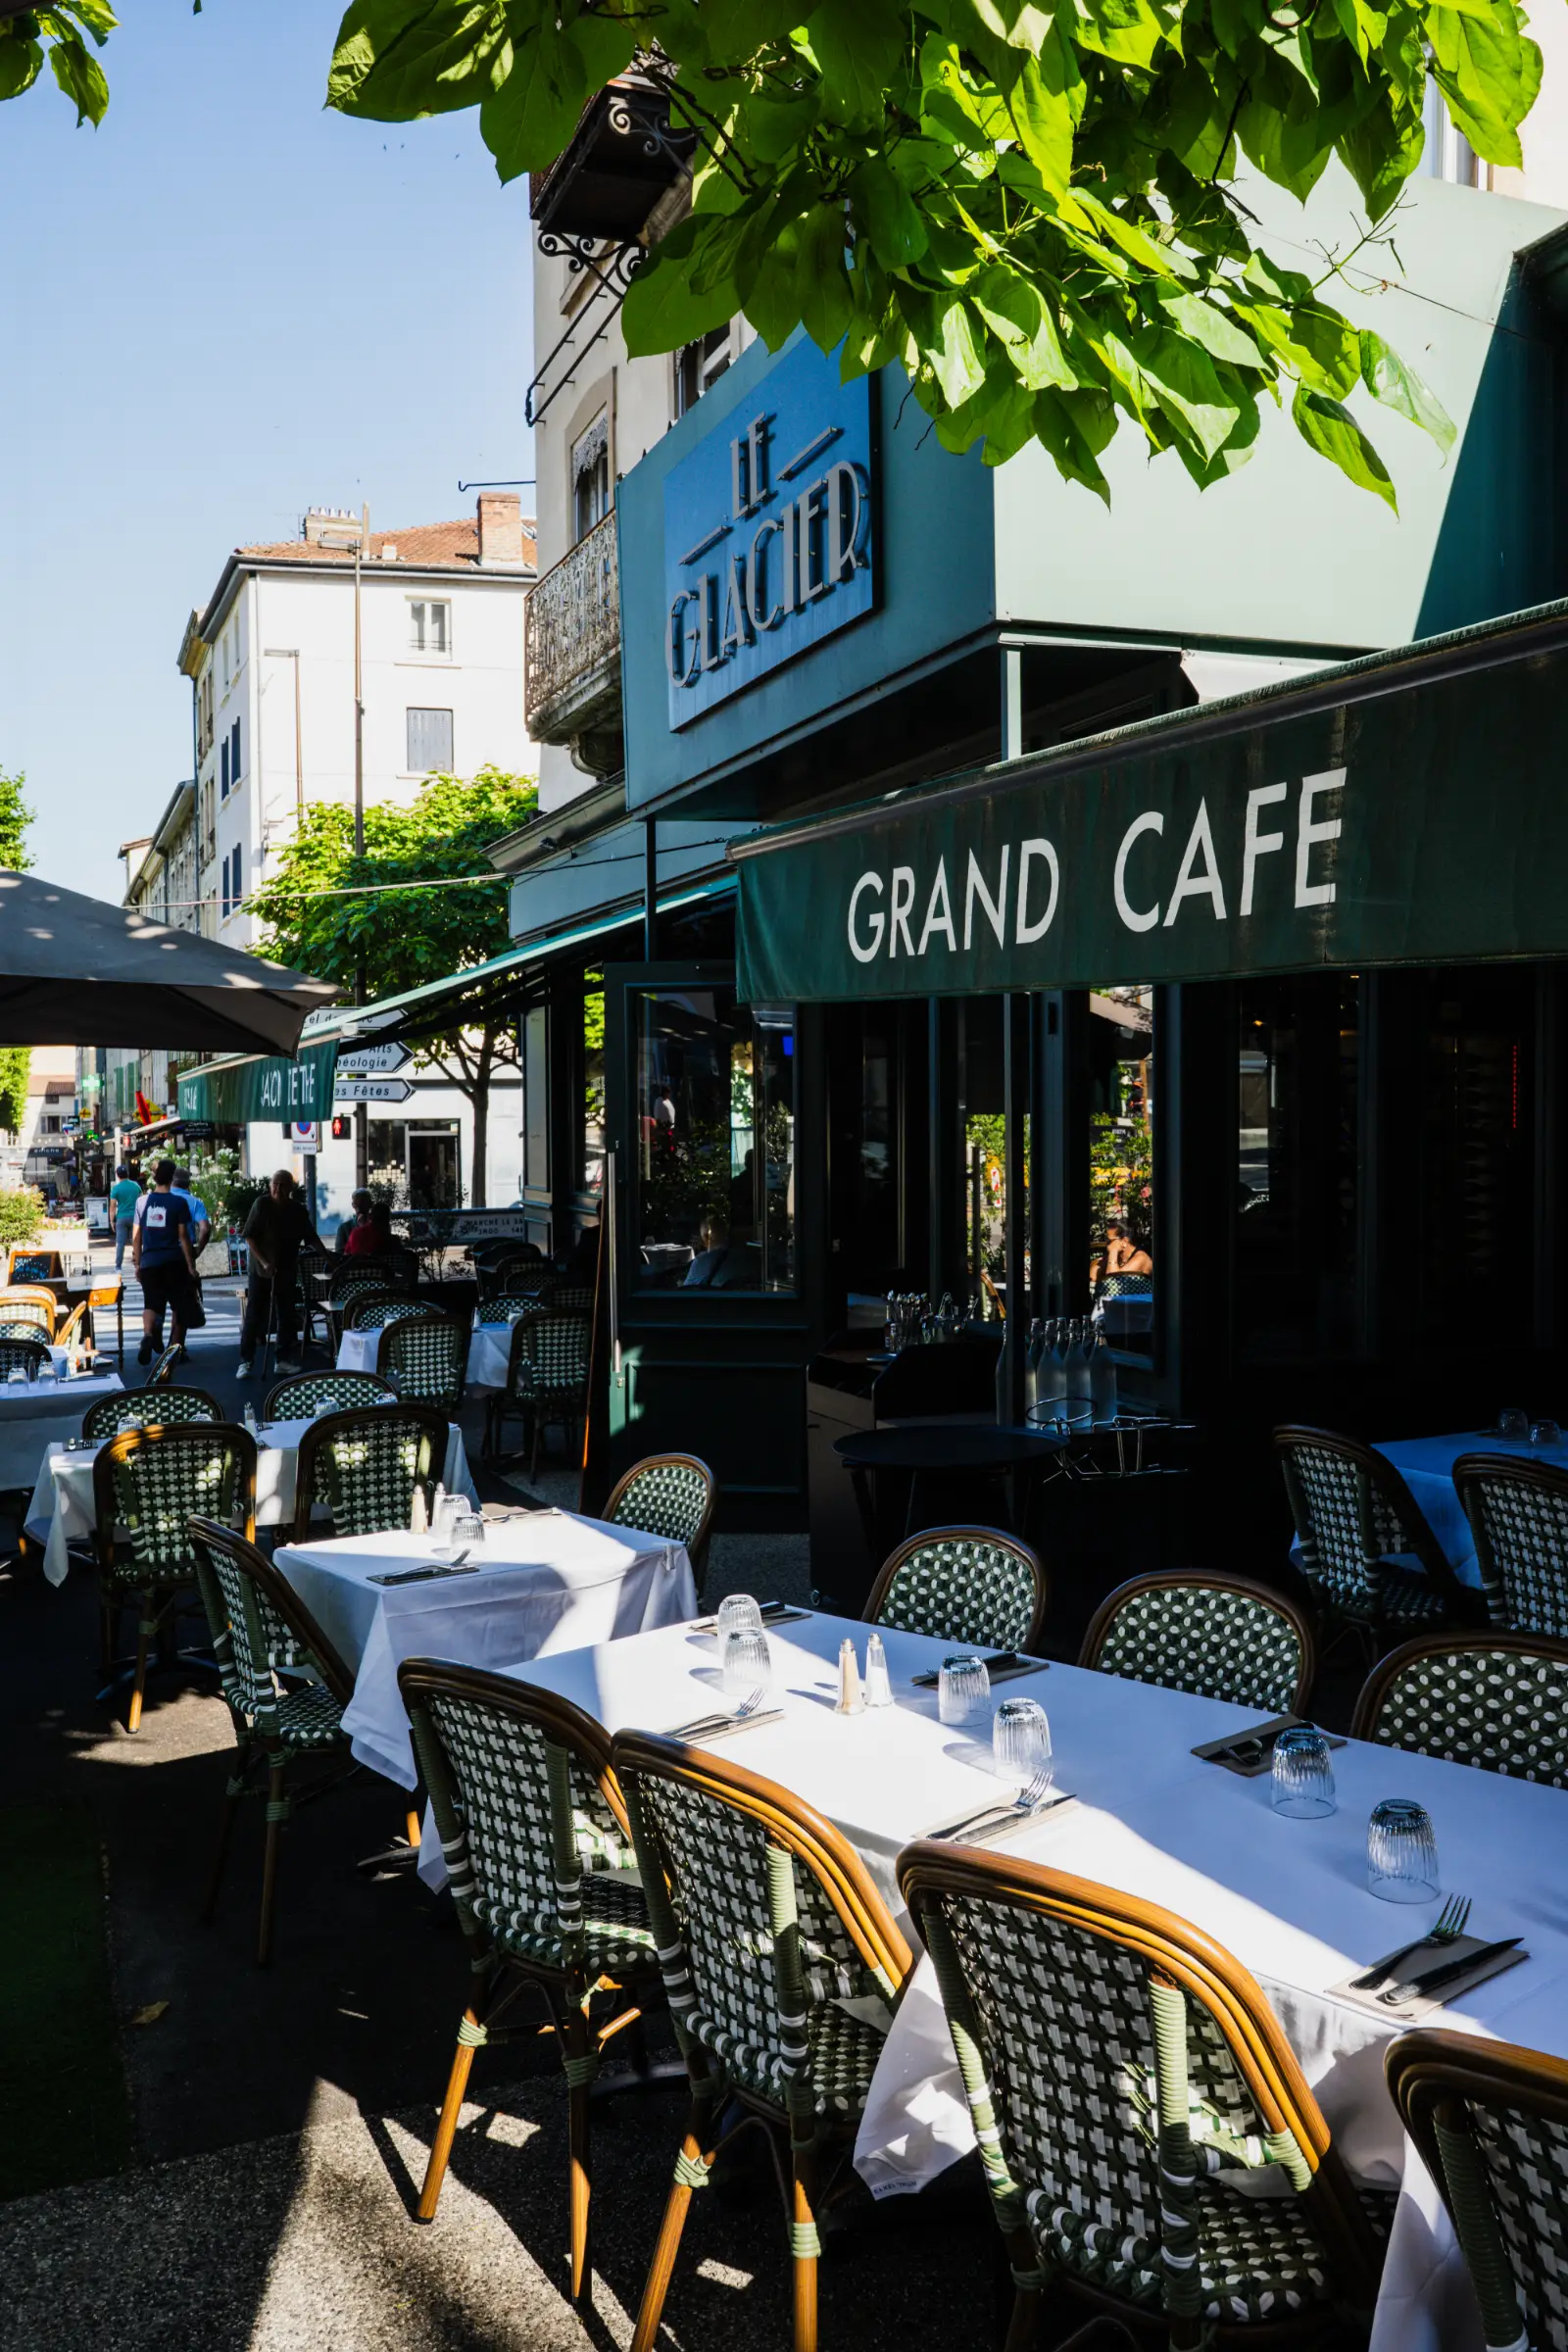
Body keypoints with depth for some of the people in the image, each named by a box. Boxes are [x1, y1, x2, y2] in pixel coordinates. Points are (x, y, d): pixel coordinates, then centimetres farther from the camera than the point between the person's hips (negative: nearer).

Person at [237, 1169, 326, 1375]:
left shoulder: (297, 1209, 1)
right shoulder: (262, 1205, -10)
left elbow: (311, 1237, 10)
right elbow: (249, 1237, -11)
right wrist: (264, 1262, -19)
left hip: (287, 1270, 4)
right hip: (261, 1269, -4)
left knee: (287, 1316, 8)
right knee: (254, 1316, -4)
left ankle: (284, 1359, 17)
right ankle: (245, 1360, 1)